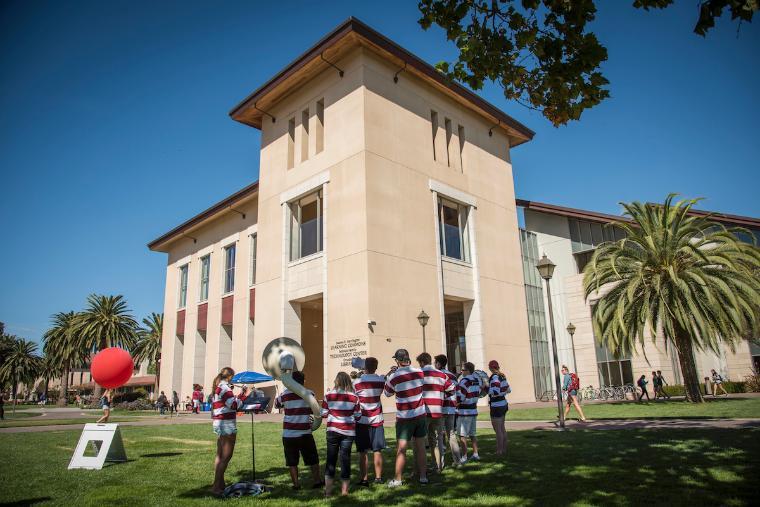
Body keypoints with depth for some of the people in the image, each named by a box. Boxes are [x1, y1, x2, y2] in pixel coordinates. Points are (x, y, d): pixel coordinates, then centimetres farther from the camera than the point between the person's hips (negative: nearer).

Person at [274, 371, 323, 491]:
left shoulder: (285, 394, -3)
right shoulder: (309, 394, -4)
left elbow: (276, 404, 16)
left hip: (288, 434, 0)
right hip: (304, 433, 0)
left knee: (292, 461, 9)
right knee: (312, 459, 14)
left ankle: (296, 484, 9)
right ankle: (317, 481, 19)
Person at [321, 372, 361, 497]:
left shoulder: (329, 395, -5)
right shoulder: (354, 397, -4)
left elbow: (324, 414, 0)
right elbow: (358, 416, 1)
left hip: (333, 430, 0)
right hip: (348, 431, 0)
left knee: (331, 458, 9)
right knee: (345, 458, 10)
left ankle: (328, 490, 11)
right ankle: (344, 489, 16)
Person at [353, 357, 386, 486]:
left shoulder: (358, 382, -11)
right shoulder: (381, 380, -2)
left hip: (362, 420, -3)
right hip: (377, 419, 3)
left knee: (363, 452, 3)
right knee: (377, 451, 10)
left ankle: (364, 479, 4)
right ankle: (378, 477, 16)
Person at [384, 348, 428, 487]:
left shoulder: (395, 377, -13)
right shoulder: (419, 372, -2)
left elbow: (387, 393, 3)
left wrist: (388, 376, 12)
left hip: (404, 417, -4)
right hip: (420, 414, 4)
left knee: (401, 449, 3)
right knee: (420, 447, 11)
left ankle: (397, 480, 9)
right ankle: (423, 476, 16)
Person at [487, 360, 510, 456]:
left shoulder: (494, 377, -19)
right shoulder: (502, 376, 7)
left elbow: (495, 392, -26)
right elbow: (508, 390, 14)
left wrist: (486, 388, -14)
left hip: (496, 406, -9)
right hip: (503, 404, 9)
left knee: (497, 429, -1)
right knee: (502, 428, 17)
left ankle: (499, 451, 5)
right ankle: (504, 449, 26)